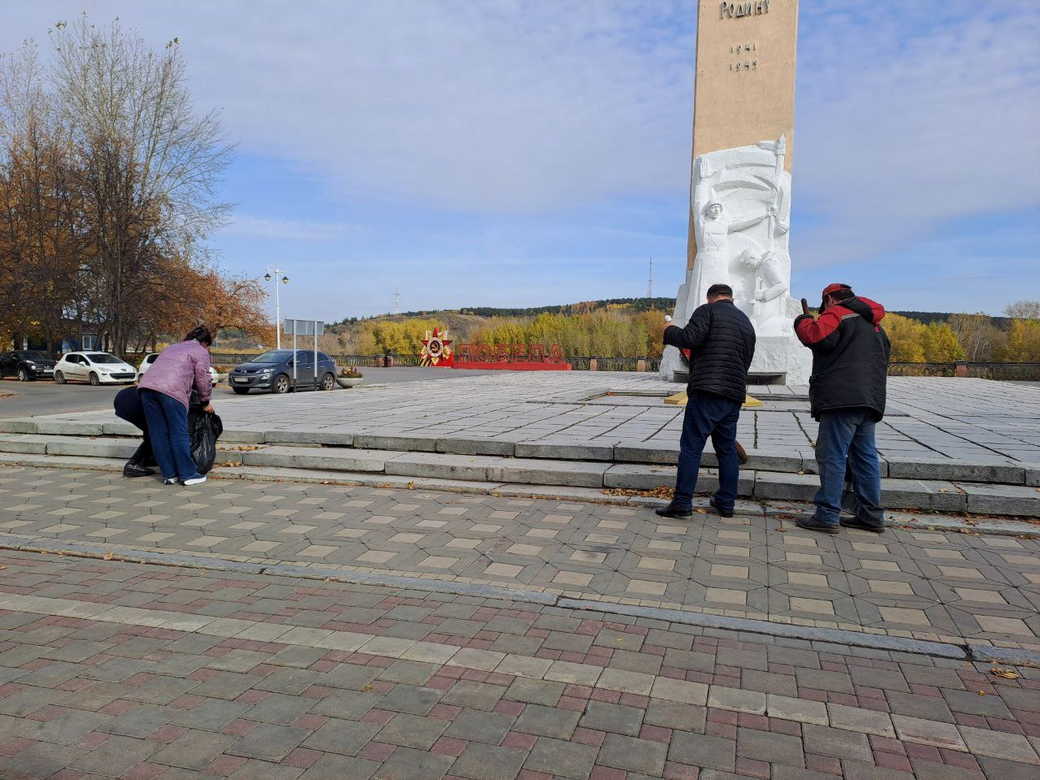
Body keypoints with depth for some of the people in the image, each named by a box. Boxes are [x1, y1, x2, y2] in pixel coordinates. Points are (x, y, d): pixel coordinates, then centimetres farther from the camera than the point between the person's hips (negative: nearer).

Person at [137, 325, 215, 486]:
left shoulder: (171, 347, 35)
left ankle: (169, 475, 12)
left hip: (146, 385, 7)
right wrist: (205, 402, 21)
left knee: (158, 434, 8)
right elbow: (202, 379, 8)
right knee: (179, 435, -1)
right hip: (172, 390, -6)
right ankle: (188, 475, 5)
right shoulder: (201, 352, 14)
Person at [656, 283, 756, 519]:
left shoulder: (707, 310, 0)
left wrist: (669, 331, 4)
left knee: (691, 447, -5)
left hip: (707, 392, -7)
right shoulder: (746, 322, 22)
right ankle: (726, 503, 20)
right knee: (727, 448, 14)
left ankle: (682, 503, -6)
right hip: (735, 394, 7)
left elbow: (690, 338, -15)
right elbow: (746, 362, 22)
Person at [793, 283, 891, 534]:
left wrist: (804, 322, -2)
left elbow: (816, 336, -20)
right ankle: (871, 515, 15)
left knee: (832, 456, -7)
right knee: (866, 456, 12)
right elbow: (884, 360, 30)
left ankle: (827, 516, -8)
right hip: (871, 400, 9)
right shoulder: (874, 325, 25)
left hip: (842, 399, -9)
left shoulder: (837, 314, -3)